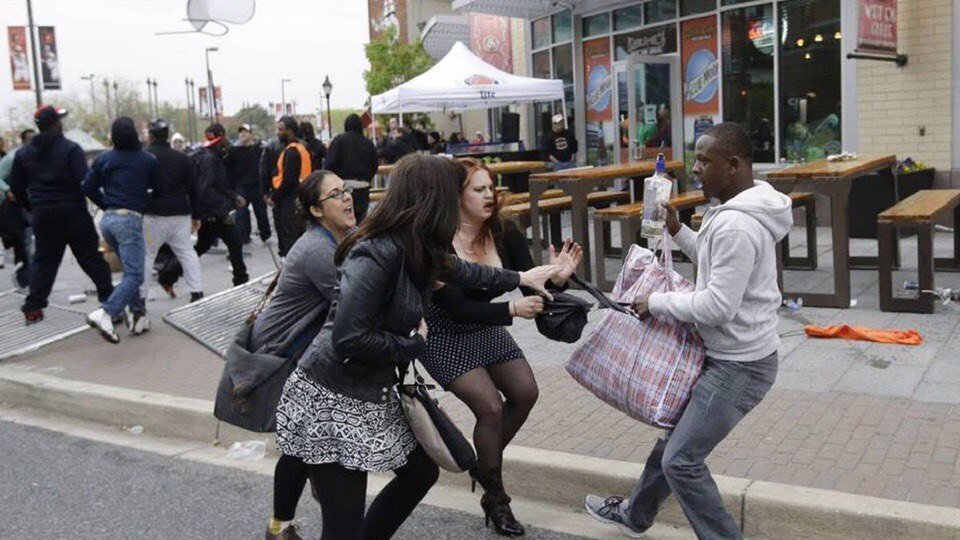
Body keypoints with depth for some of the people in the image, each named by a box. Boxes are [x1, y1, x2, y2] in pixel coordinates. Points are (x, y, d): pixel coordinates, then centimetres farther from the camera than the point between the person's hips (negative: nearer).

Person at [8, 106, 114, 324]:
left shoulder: (24, 153, 7)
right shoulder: (70, 149, -9)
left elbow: (16, 187, 10)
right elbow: (84, 181, -17)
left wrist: (31, 207, 19)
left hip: (42, 214, 4)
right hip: (72, 212, -4)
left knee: (44, 260, 12)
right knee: (90, 257, 4)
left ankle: (33, 307, 10)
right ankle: (108, 296, 6)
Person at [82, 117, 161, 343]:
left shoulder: (103, 159, 8)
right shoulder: (148, 160, -2)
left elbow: (88, 188, 8)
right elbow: (158, 188, 5)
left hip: (108, 219, 6)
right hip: (130, 219, -6)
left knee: (130, 270, 19)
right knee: (134, 275, -7)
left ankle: (137, 314, 15)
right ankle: (105, 312, -26)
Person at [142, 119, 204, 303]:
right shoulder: (183, 158, 9)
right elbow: (194, 189, 10)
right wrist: (196, 216, 15)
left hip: (153, 215, -4)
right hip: (181, 215, 4)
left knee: (146, 255, 4)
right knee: (187, 252, 10)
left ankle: (139, 298, 6)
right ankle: (197, 292, 4)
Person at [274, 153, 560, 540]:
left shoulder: (416, 251, 3)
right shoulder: (377, 255, -25)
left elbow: (458, 270, 24)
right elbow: (347, 341, -29)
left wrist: (520, 279, 35)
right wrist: (413, 344, -14)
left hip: (373, 396, 9)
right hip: (331, 402, -9)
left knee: (422, 471, 20)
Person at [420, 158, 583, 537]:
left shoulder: (505, 234, -11)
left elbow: (530, 289, -10)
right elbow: (457, 308, -30)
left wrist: (557, 279, -32)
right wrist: (511, 309, -41)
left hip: (486, 327, 6)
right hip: (445, 335, -6)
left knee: (525, 393, -2)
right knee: (490, 406, -15)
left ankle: (485, 462, 25)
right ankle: (494, 498, 8)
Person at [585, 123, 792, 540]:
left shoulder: (736, 225, -26)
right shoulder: (742, 210, 7)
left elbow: (718, 305, -27)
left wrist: (657, 303, -14)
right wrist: (678, 231, 8)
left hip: (738, 366, -11)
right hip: (729, 355, 11)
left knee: (682, 460, -5)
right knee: (677, 433, 23)